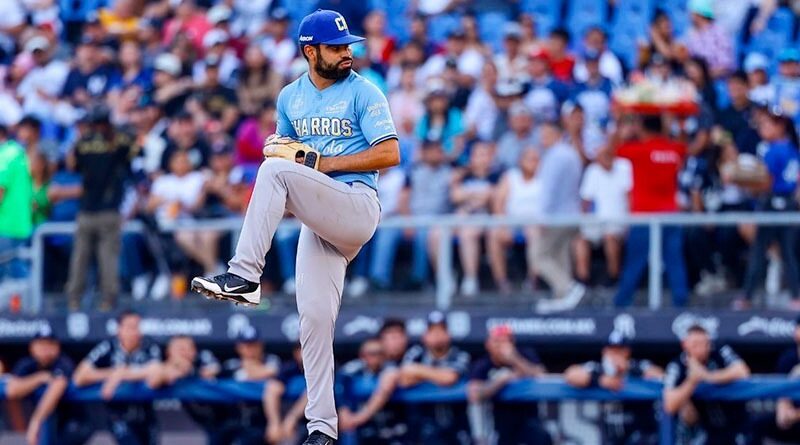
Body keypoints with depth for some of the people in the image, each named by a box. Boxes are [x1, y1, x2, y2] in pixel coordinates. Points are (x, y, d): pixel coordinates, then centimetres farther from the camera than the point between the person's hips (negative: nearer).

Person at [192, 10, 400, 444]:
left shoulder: (362, 92, -1)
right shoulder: (291, 97, 16)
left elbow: (390, 154, -9)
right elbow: (285, 148, 28)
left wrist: (325, 163, -13)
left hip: (358, 208, -6)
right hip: (319, 221, 6)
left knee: (275, 171, -26)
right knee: (314, 315, -5)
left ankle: (244, 275, -29)